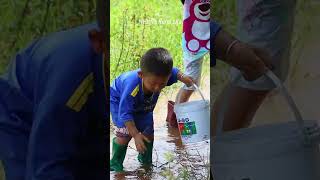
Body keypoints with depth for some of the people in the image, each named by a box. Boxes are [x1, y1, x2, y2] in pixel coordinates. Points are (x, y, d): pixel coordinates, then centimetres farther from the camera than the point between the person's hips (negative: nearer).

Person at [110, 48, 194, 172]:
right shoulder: (132, 88, -49)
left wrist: (184, 78, -28)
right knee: (124, 134, -18)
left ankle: (145, 160, 32)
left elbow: (176, 73, -8)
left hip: (143, 106, 5)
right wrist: (136, 135, -45)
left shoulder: (162, 76, -34)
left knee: (149, 133, 5)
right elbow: (125, 114, -41)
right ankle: (115, 165, 2)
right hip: (119, 100, -5)